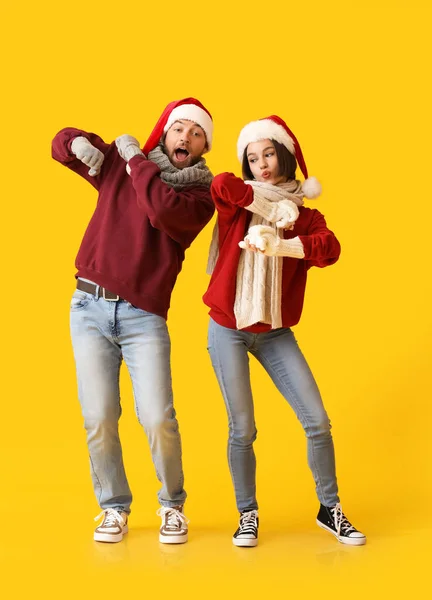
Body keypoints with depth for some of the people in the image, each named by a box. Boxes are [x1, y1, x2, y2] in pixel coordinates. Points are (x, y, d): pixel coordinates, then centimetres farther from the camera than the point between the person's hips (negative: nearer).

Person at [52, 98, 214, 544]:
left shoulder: (201, 193, 1)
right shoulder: (119, 164, 10)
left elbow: (164, 210, -21)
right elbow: (61, 143, 21)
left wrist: (135, 159, -8)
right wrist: (78, 143, -2)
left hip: (143, 316, -2)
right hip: (89, 307, 2)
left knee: (157, 419, -11)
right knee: (98, 419, -3)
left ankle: (172, 506, 14)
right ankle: (114, 508, 17)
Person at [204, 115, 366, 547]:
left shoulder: (305, 217, 3)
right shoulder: (237, 205, 0)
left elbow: (330, 249, -18)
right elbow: (221, 184, -24)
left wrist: (277, 243, -30)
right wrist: (275, 208, -17)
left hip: (275, 333, 2)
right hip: (228, 330, -2)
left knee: (317, 422, -2)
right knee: (242, 430, 0)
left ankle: (330, 509, 17)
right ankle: (247, 515, 19)